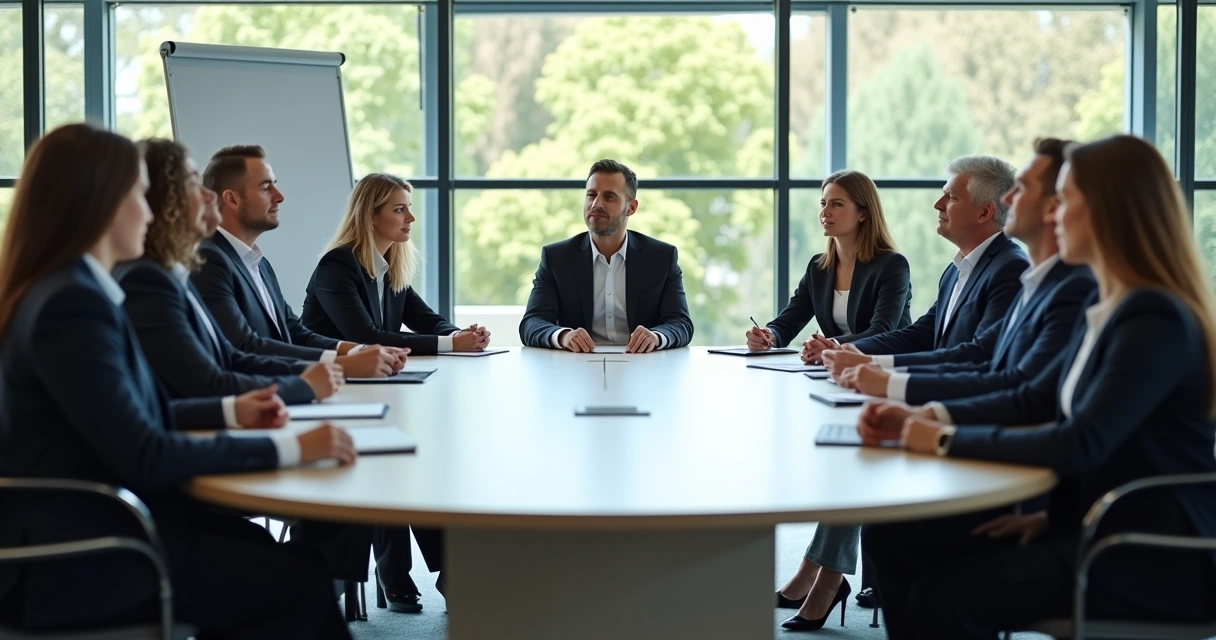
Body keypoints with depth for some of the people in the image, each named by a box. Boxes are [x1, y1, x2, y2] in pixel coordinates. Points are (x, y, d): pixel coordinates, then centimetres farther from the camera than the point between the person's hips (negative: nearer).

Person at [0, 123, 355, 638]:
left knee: (273, 556, 1)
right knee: (298, 579, -9)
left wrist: (230, 412, 15)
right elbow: (144, 456, -24)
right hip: (73, 557, -9)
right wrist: (287, 449, -21)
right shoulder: (71, 305, -21)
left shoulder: (72, 289, 10)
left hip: (86, 526, 9)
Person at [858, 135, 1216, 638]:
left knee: (944, 597, -22)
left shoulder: (1156, 322, -19)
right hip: (1093, 522, 9)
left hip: (1157, 559, -9)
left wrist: (949, 440, -18)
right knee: (893, 539, 0)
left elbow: (1079, 446, -27)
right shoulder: (1100, 311, 11)